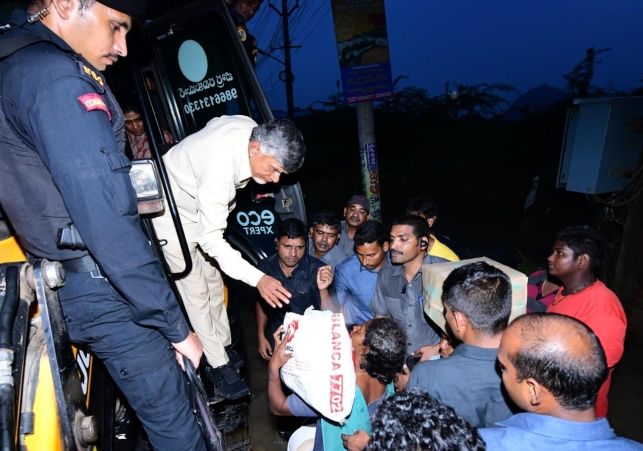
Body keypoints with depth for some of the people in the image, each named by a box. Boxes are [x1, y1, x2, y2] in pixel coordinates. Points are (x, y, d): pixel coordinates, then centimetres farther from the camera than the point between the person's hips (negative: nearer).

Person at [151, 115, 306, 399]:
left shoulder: (252, 129, -18)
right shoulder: (219, 168, -42)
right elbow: (211, 240, -37)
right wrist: (258, 279, -47)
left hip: (203, 206, 8)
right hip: (172, 209, -8)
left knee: (213, 280, 14)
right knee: (196, 291, -3)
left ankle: (224, 346, 29)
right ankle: (219, 365, 10)